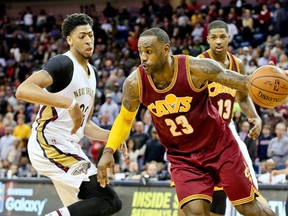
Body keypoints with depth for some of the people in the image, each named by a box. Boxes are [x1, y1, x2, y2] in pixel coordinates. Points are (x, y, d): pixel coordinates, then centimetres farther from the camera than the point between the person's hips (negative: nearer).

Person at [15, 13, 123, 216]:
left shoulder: (92, 72, 17)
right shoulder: (63, 64, -13)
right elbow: (23, 90, -32)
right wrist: (70, 103, -37)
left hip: (69, 147, 10)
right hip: (49, 144, -10)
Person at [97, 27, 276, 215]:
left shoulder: (195, 68, -24)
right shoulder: (135, 83, -15)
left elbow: (243, 82, -20)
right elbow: (125, 119, 5)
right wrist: (108, 151, -7)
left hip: (219, 145, -1)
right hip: (182, 156, 2)